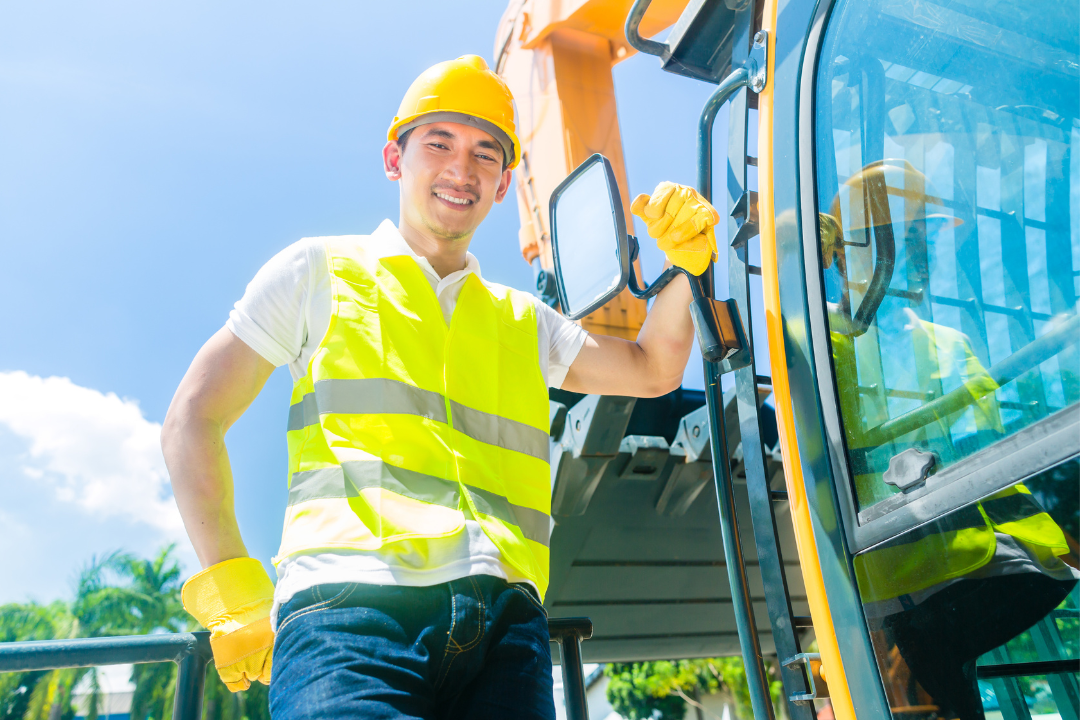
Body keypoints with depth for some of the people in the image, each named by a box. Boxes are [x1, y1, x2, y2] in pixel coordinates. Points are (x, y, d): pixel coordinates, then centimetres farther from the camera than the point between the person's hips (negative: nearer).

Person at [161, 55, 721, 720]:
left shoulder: (522, 321, 24)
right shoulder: (320, 271, 13)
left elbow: (653, 371, 21)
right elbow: (192, 420, 10)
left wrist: (685, 261, 5)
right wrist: (235, 596, 1)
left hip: (504, 616, 5)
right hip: (353, 599, -4)